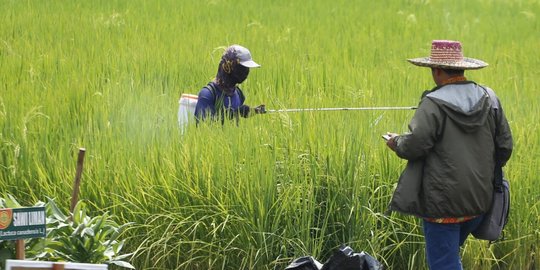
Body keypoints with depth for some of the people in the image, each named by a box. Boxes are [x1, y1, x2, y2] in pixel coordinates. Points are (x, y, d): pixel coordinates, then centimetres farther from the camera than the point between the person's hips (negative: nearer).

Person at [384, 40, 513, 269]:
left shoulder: (433, 104, -15)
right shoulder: (489, 99, 4)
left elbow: (415, 145, -19)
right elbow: (504, 146, 8)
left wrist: (396, 143, 3)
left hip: (443, 201, -7)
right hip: (480, 199, 7)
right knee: (449, 251, 24)